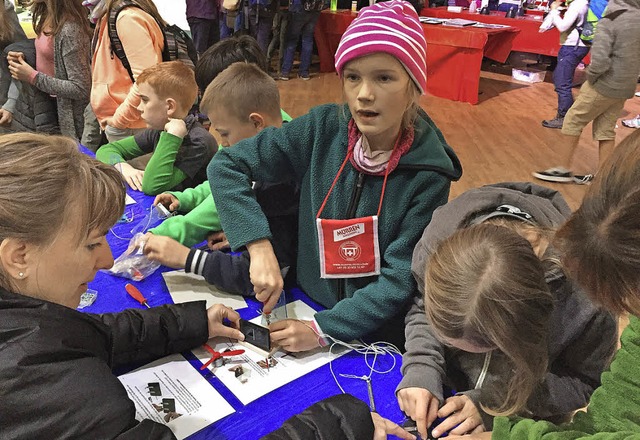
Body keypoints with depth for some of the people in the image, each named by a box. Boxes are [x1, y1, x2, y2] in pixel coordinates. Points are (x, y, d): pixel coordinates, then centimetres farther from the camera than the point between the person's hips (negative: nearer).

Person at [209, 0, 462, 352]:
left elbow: (400, 279, -15)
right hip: (307, 305, 2)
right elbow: (226, 166, -10)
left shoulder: (428, 173, -16)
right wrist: (259, 247, -22)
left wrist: (323, 330, -23)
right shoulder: (323, 127, -11)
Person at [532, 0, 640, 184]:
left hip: (605, 85, -7)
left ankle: (566, 169, 11)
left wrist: (590, 76, -8)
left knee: (573, 120, 7)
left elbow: (600, 59, -25)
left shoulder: (610, 20, -17)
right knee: (606, 130, 13)